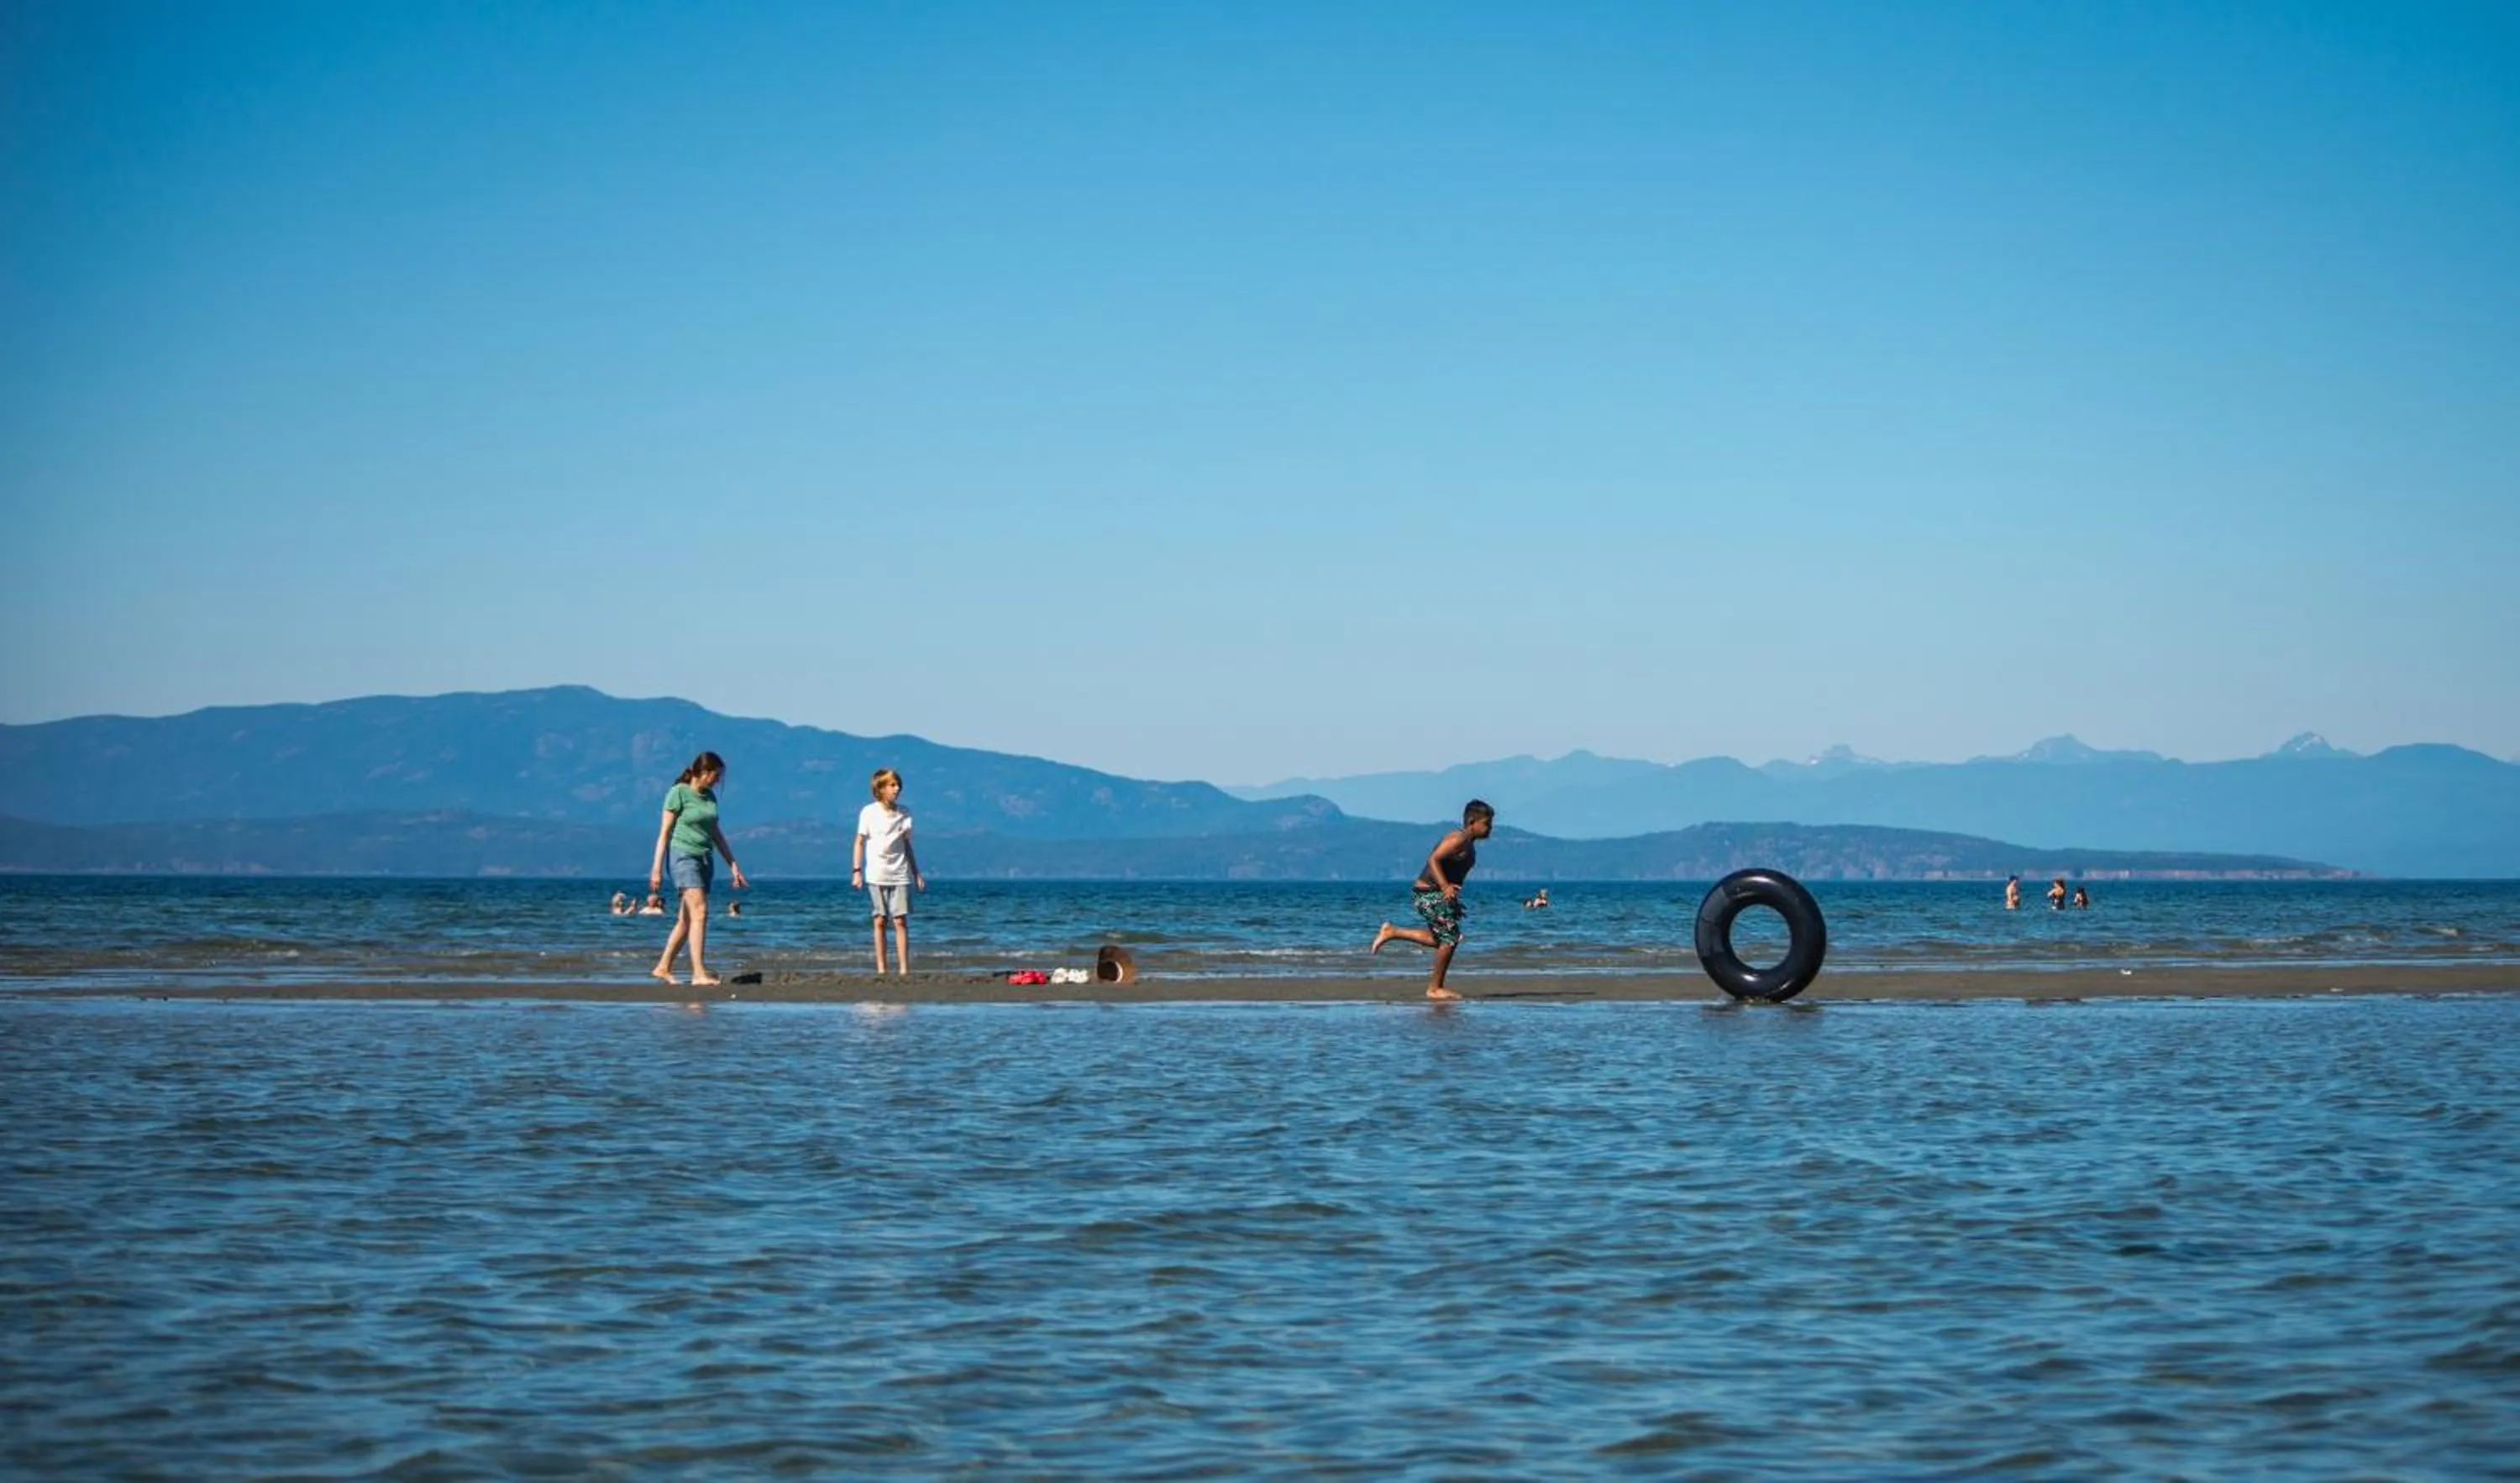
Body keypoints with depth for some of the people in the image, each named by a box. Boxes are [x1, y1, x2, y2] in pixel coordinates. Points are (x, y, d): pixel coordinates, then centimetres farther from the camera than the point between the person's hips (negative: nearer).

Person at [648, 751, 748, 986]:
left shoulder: (710, 796, 13)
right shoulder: (678, 793, -7)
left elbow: (716, 833, 21)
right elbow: (665, 832, -8)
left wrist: (733, 865, 20)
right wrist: (657, 868, -12)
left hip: (705, 859, 8)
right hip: (684, 855, -8)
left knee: (687, 919, 8)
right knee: (700, 912, -18)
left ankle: (663, 968, 18)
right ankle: (699, 973, -22)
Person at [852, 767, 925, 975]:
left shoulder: (904, 813, 8)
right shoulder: (869, 813, -1)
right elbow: (860, 842, 3)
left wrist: (916, 873, 13)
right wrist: (856, 870, -5)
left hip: (900, 875, 2)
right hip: (876, 875, -2)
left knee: (901, 921, -4)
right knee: (880, 921, 1)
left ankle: (904, 968, -5)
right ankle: (880, 969, 4)